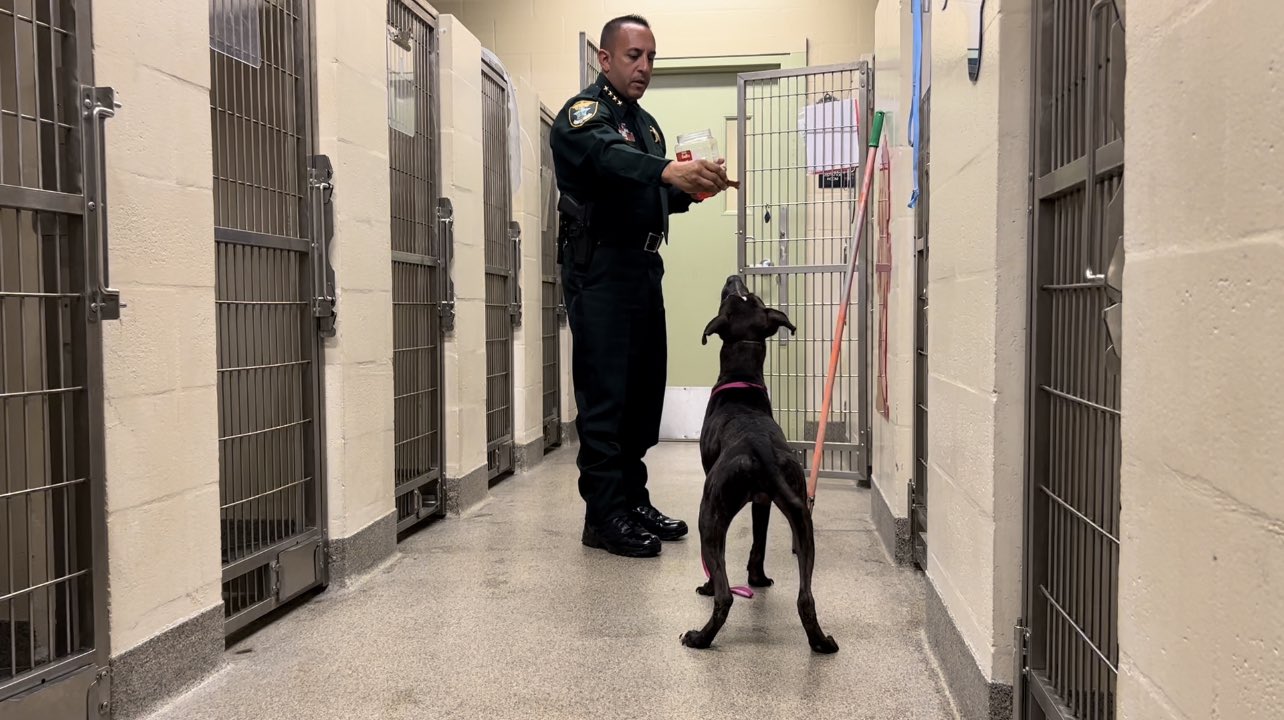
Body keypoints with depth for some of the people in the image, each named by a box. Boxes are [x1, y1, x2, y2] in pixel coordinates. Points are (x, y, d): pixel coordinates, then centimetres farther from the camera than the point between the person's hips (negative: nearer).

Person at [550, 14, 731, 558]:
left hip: (642, 266, 9)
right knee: (605, 394, -8)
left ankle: (633, 500, 20)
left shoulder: (645, 122, 22)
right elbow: (609, 157, -28)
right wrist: (669, 171, -46)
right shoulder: (584, 112, -6)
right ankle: (603, 515, -3)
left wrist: (692, 189, 3)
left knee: (644, 389, 10)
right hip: (599, 267, -9)